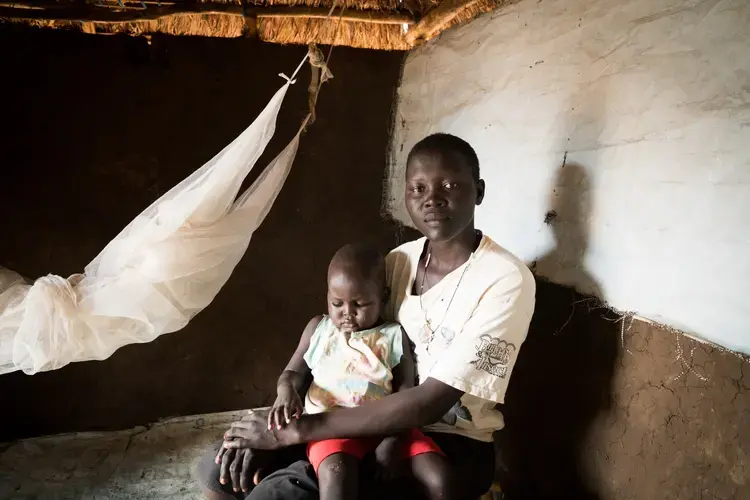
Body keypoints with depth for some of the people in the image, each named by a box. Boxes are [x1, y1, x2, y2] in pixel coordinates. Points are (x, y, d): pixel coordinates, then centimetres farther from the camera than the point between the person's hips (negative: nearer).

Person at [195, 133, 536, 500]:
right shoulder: (399, 261, 3)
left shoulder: (506, 281, -20)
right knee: (217, 469, -4)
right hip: (376, 421, 6)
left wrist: (294, 431, -24)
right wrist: (275, 422, -13)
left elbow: (430, 404, -25)